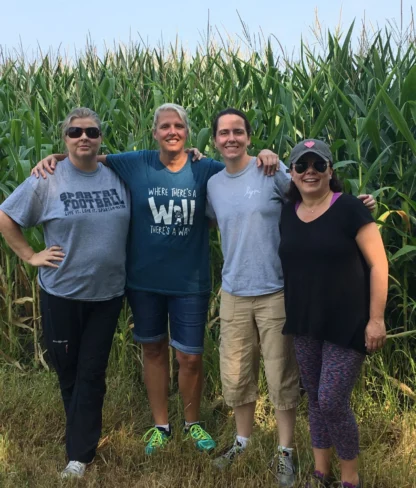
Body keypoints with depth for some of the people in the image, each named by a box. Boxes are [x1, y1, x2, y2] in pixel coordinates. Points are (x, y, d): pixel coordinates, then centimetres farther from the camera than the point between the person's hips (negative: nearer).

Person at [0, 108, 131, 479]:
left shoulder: (118, 178, 1)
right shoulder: (48, 180, -9)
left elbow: (133, 225, 15)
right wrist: (30, 256, -6)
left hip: (108, 294, 2)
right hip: (62, 294, -1)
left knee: (91, 374, 6)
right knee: (67, 371, 13)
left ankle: (79, 455, 16)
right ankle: (84, 433, 37)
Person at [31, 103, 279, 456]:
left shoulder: (205, 170, -5)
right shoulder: (135, 164, -4)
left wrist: (266, 156, -18)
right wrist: (55, 158, -9)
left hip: (189, 281, -1)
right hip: (144, 279, 1)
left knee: (190, 357, 6)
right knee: (153, 349, 16)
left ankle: (192, 423, 33)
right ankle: (160, 425, 35)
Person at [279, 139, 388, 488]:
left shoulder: (349, 209, -11)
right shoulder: (286, 213, 4)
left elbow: (378, 264, -11)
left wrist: (376, 318, -14)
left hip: (347, 324, -5)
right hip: (304, 324, 5)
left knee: (332, 402, -5)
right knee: (315, 400, 15)